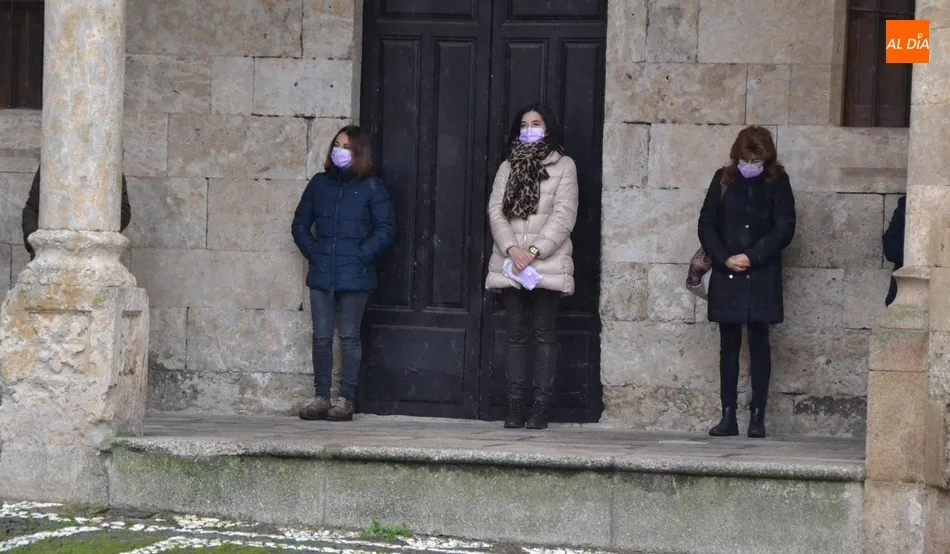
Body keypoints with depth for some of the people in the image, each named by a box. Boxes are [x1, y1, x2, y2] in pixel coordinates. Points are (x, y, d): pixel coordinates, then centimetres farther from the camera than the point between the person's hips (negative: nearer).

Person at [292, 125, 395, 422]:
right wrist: (312, 252, 2)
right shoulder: (319, 184, 10)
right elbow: (300, 224, 15)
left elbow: (385, 228, -5)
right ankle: (321, 398, 10)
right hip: (321, 275, 4)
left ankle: (346, 400, 5)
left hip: (355, 276, -4)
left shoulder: (371, 188, -2)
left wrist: (361, 255, -11)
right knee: (321, 338, 4)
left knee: (349, 337, 1)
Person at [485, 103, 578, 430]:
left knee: (543, 333, -3)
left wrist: (534, 251, -14)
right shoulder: (508, 167, 16)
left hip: (546, 262, -3)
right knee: (516, 334, 2)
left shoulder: (563, 165, 5)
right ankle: (515, 406, 1)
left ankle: (541, 407, -4)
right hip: (510, 261, 3)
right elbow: (495, 210, 5)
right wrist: (512, 249, -11)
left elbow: (564, 215, -4)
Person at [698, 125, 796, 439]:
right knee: (729, 344, 4)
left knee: (759, 343, -2)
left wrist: (751, 257, -12)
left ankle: (757, 416, 0)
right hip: (726, 276, 2)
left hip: (761, 277, -2)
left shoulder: (777, 183, 1)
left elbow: (784, 228, -5)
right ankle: (728, 416, 6)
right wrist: (724, 259, -9)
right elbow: (706, 224, 5)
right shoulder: (723, 180, 6)